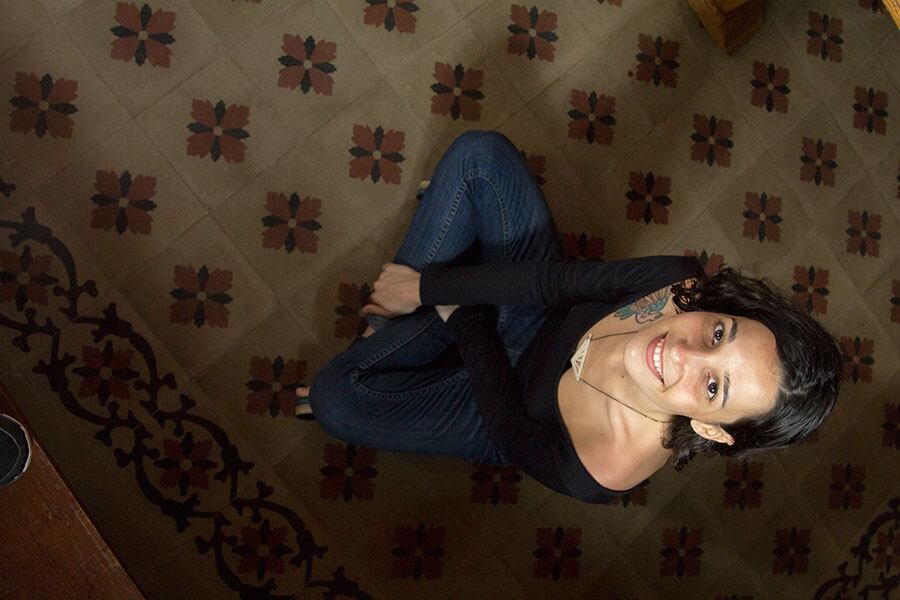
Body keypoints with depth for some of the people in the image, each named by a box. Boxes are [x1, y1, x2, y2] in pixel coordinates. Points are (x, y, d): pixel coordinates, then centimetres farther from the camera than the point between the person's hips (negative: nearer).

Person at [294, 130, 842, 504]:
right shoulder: (680, 282, -32)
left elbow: (507, 425, -23)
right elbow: (559, 280, -23)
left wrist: (457, 315, -11)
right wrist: (422, 287, -20)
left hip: (504, 385, -4)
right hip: (547, 312, 4)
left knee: (334, 397, -24)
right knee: (479, 153, -11)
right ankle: (413, 292, 12)